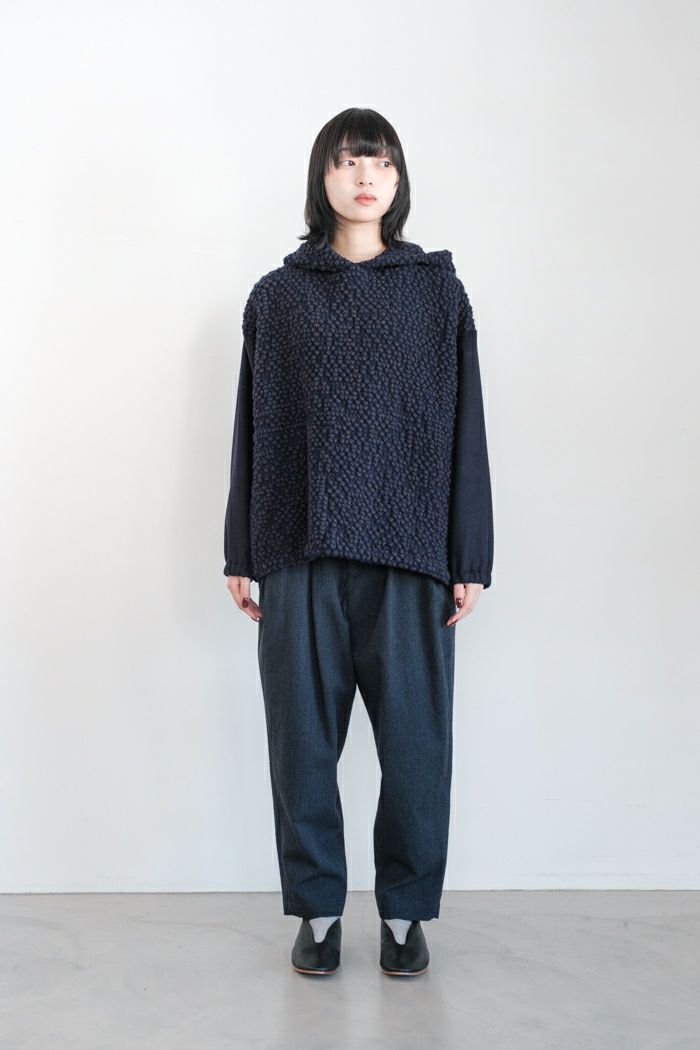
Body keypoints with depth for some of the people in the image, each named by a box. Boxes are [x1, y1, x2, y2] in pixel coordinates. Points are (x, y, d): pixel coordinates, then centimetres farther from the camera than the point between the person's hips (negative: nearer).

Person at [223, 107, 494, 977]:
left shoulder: (437, 289, 8)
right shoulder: (278, 295, 11)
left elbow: (463, 425, 4)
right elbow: (254, 427, 10)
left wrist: (471, 559, -1)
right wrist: (240, 554, 6)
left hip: (410, 551, 0)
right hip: (301, 553, 1)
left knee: (415, 741, 3)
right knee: (303, 740, 6)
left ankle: (405, 913, 20)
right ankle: (317, 912, 21)